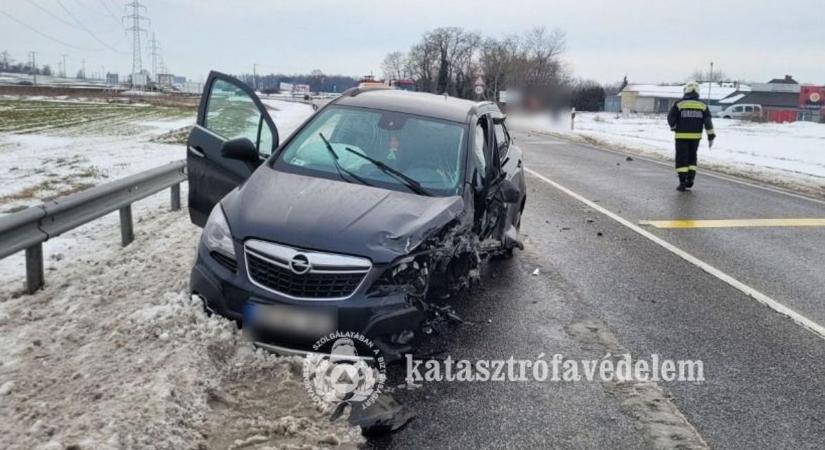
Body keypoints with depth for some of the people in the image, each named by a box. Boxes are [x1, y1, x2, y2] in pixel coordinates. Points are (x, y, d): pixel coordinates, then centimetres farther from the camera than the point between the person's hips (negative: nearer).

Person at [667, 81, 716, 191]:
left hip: (682, 136, -3)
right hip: (695, 136, 3)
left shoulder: (679, 104, -7)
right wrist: (711, 136, -1)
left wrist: (674, 127, 14)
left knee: (682, 158, 2)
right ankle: (690, 178, 11)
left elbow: (671, 118, -6)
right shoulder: (702, 105, 2)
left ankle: (682, 182, -2)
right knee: (692, 157, 19)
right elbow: (708, 122, -3)